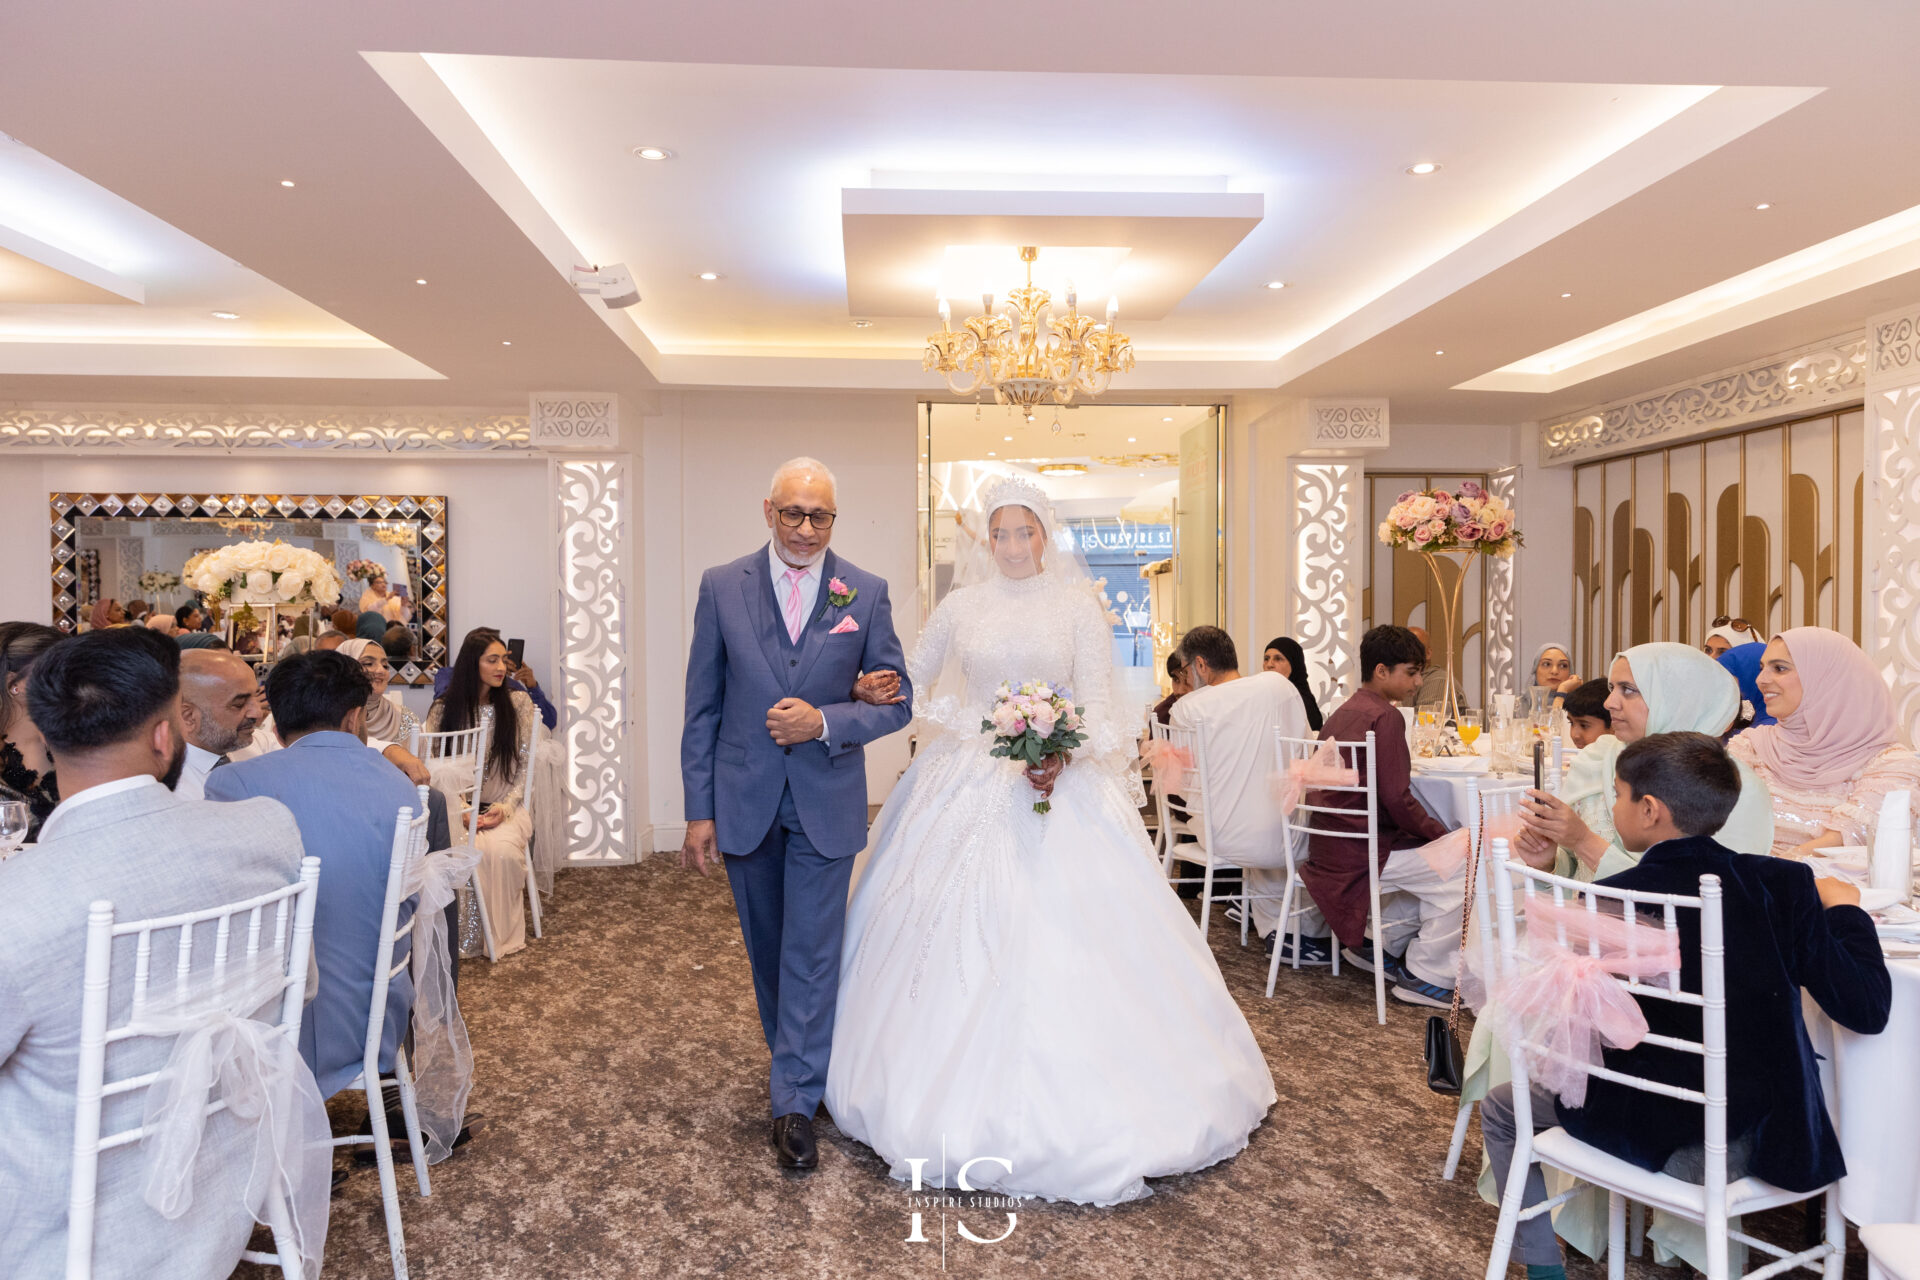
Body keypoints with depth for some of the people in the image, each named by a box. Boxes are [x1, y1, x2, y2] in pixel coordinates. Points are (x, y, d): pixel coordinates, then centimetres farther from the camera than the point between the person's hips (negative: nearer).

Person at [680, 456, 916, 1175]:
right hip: (745, 800, 2)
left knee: (811, 952, 3)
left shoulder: (867, 593, -3)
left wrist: (825, 723, -19)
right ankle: (793, 1060, 41)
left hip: (827, 800, -1)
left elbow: (896, 700, -1)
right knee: (767, 948, 18)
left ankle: (795, 1103, 17)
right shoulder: (721, 587, -2)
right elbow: (702, 707, 0)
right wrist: (698, 810, -2)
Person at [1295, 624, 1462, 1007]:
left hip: (1331, 847, 10)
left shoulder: (1344, 711, 15)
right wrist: (1442, 835, -6)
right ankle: (1426, 976, -2)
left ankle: (1379, 946, 23)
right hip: (1360, 855, -10)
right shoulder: (1385, 717, -15)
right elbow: (1398, 799, -20)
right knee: (1459, 872, -10)